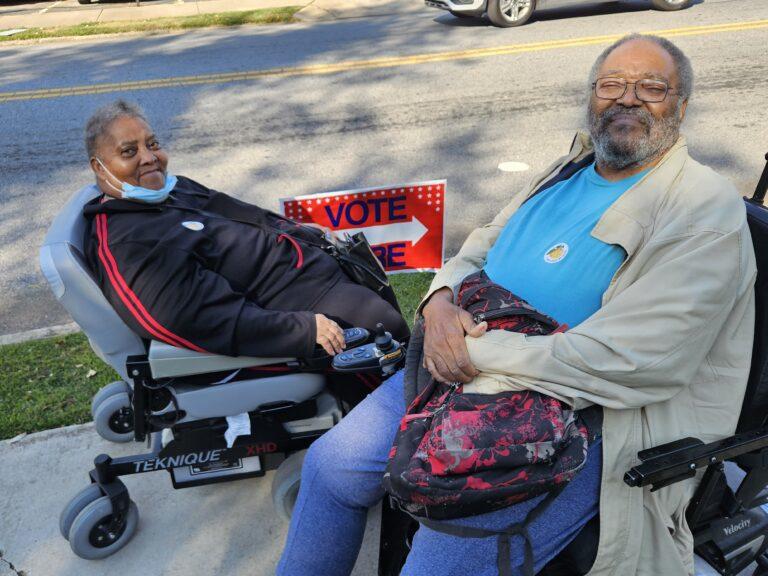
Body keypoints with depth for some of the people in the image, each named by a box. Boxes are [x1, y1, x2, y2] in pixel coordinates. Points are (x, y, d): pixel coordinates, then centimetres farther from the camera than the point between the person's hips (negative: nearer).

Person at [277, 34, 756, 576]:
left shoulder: (707, 207, -9)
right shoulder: (570, 168, 15)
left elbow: (634, 359, -21)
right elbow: (483, 244, 17)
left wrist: (478, 354, -21)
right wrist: (440, 301, -7)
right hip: (468, 367, 7)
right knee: (331, 464, 2)